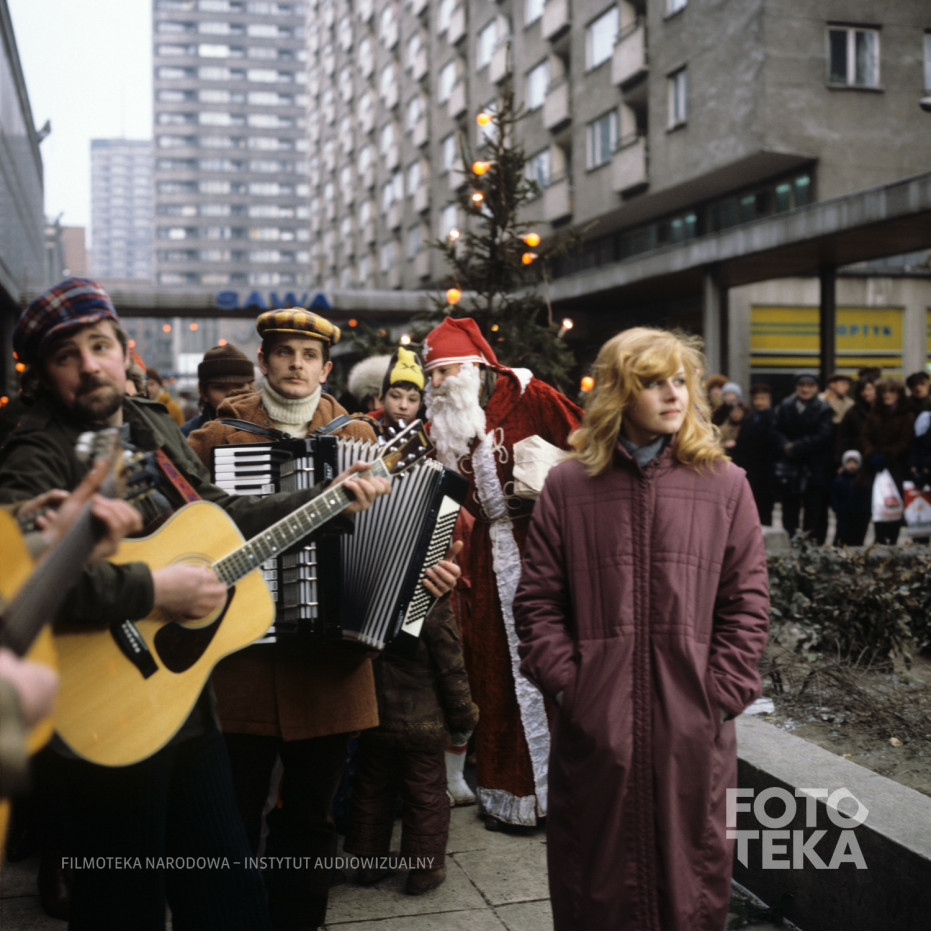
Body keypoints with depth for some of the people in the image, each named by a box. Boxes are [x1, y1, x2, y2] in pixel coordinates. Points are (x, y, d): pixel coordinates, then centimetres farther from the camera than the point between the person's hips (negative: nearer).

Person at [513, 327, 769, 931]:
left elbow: (746, 602, 3)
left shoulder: (723, 483, 4)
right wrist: (565, 683, -5)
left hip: (692, 723, 0)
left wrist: (722, 692, -5)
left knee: (691, 871, 10)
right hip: (595, 722, 0)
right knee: (595, 878, 12)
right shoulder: (569, 484, 4)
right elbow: (538, 600, 4)